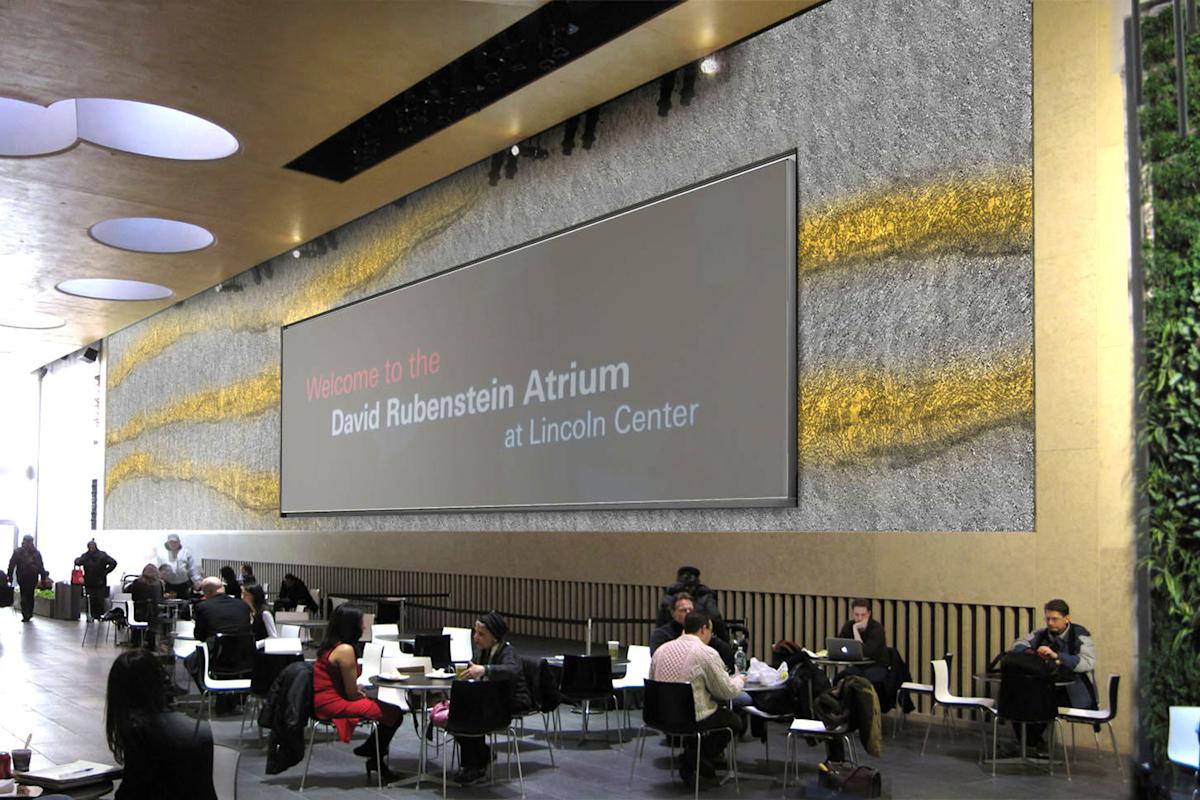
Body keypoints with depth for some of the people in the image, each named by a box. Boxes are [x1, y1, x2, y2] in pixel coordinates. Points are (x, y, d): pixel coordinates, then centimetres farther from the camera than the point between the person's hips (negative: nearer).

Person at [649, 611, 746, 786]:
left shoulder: (661, 650, 4)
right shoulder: (707, 653, -13)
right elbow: (728, 692, -9)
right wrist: (739, 680, 14)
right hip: (695, 719, -6)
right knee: (736, 721, 20)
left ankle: (691, 757, 17)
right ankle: (700, 757, 5)